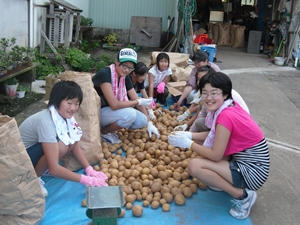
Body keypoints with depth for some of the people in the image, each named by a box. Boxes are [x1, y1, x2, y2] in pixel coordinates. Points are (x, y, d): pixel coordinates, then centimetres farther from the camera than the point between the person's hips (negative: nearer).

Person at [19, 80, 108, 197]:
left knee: (72, 141, -11)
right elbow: (54, 169, -34)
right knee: (61, 146, -30)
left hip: (36, 149, 8)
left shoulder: (65, 115, -9)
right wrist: (85, 180, -32)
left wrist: (90, 170, -12)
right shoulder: (46, 122, -33)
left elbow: (75, 147, 0)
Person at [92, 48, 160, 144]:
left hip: (112, 111, 8)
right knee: (129, 114, -30)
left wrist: (149, 123, -1)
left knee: (142, 120, -10)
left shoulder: (125, 77, -1)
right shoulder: (104, 74, -26)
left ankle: (108, 127, 8)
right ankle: (104, 132, -5)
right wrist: (139, 102, -19)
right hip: (97, 113, -8)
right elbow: (114, 105, -30)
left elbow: (136, 99, 3)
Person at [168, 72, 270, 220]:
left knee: (194, 166, -19)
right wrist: (189, 135, 1)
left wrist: (188, 143, -12)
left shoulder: (225, 116, -25)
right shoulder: (230, 106, 1)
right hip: (243, 159, 9)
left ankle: (242, 196, -6)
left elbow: (215, 156, -21)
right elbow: (214, 135, 12)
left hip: (252, 172, -9)